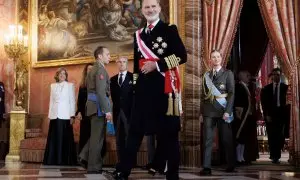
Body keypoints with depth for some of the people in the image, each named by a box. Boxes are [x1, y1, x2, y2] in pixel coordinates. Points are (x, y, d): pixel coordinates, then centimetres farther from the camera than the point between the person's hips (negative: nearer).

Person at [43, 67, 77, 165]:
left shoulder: (70, 85, 6)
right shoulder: (53, 86, 15)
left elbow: (72, 101, 2)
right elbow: (51, 101, 15)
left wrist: (72, 116, -6)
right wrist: (50, 115, 7)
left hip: (65, 115, -3)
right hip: (55, 115, 3)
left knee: (65, 138, -4)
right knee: (54, 138, 1)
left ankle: (65, 160, 0)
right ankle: (53, 160, 5)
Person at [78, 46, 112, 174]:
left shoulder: (92, 69, 17)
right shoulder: (100, 69, -13)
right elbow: (101, 92, -22)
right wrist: (106, 110, -22)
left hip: (92, 105, 10)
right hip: (98, 106, -9)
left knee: (96, 135, 19)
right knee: (97, 136, -2)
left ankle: (85, 156, 15)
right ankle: (94, 167, 4)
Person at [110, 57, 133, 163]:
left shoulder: (133, 77, 3)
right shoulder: (113, 79, 17)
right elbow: (113, 95, 15)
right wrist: (115, 105, 2)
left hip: (129, 111, -4)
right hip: (117, 111, 5)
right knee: (119, 139, 5)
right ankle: (121, 162, 8)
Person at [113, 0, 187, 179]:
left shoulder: (169, 29, 1)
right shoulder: (138, 35, 16)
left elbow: (182, 56, -9)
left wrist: (157, 64, -15)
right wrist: (135, 85, 15)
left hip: (164, 86, -5)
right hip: (144, 87, 5)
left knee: (168, 130, 2)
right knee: (136, 129, 7)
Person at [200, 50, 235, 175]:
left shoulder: (228, 73, 6)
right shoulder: (206, 75, 15)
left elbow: (231, 93, -2)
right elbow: (204, 94, 16)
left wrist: (227, 111, -13)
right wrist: (202, 111, 7)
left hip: (222, 110, -2)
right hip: (208, 111, 2)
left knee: (226, 139, 5)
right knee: (207, 139, -4)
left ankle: (231, 165, 17)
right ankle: (206, 167, -5)